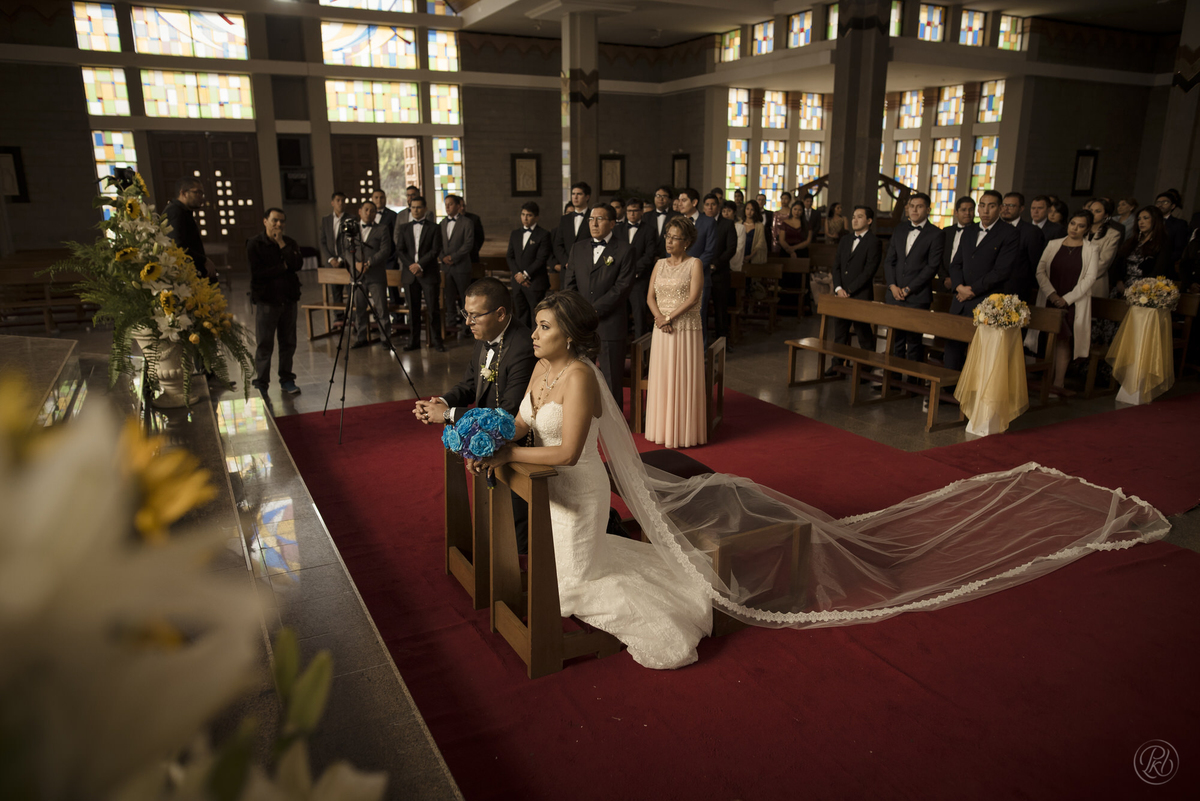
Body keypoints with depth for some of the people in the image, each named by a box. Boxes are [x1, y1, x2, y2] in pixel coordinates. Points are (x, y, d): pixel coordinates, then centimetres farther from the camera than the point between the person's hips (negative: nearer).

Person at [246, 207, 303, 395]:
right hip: (266, 300, -4)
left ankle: (286, 379, 19)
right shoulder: (254, 244, -3)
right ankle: (261, 384, 4)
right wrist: (283, 266, -8)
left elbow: (298, 264, -7)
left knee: (288, 342, 8)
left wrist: (282, 244, -11)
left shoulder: (289, 243, 10)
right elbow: (258, 272, -13)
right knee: (264, 345, -3)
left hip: (289, 299, 4)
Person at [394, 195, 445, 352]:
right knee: (413, 309, 6)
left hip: (429, 273, -3)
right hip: (409, 274, 3)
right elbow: (399, 250, 7)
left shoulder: (433, 227, 4)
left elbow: (435, 250, -5)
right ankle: (413, 340, 13)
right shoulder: (404, 228, 14)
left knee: (434, 309, -3)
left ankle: (437, 341, 4)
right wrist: (411, 265, -8)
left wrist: (420, 265, -13)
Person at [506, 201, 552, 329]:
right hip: (517, 282, 5)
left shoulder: (544, 234, -4)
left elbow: (541, 259, -10)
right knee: (521, 315, 8)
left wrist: (526, 274, -13)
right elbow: (509, 256, 11)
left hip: (535, 283, -5)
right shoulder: (515, 234, 14)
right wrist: (517, 274, -5)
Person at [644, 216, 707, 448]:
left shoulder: (695, 264, -3)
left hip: (686, 330, -5)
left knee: (683, 379, -1)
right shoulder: (660, 265, 12)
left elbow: (693, 299, -13)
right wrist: (659, 318, -11)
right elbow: (650, 296, 6)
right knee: (661, 378, 7)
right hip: (662, 332, 5)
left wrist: (669, 318, -15)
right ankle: (662, 429, 16)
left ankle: (683, 431, 8)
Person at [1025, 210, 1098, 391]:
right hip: (1049, 301, 2)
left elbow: (1089, 278, -2)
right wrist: (1051, 293, -10)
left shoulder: (1091, 250, 5)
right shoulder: (1053, 245, 11)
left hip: (1073, 303, -2)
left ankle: (1058, 382, -6)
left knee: (1063, 339, -7)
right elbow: (1040, 270, 3)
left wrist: (1067, 298, -11)